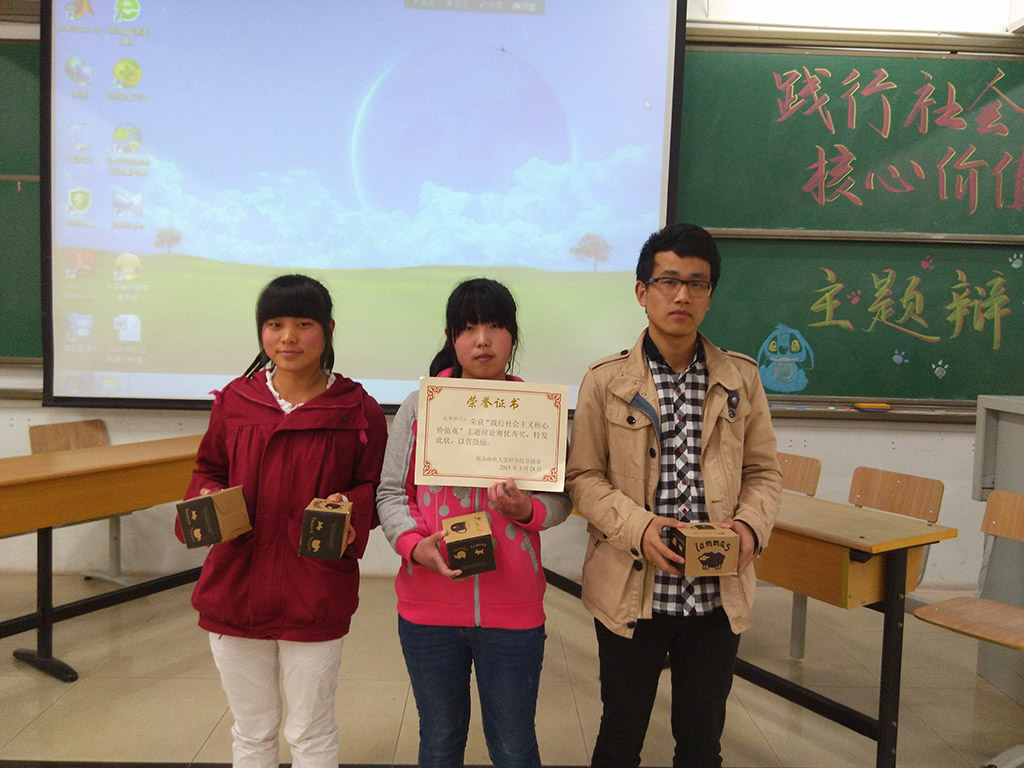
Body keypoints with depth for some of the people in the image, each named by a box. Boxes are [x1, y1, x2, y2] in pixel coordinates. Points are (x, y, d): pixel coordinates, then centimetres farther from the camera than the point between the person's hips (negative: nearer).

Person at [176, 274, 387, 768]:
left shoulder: (359, 411, -6)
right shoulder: (233, 402, 1)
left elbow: (374, 487, 1)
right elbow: (208, 471, 12)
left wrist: (349, 507, -20)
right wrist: (206, 502, -9)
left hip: (316, 597, -2)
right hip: (234, 590, 3)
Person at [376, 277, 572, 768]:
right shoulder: (419, 406, 0)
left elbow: (560, 498, 3)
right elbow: (391, 492, 2)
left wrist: (528, 510, -19)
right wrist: (413, 543, -16)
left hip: (513, 610, 0)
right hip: (428, 608, 1)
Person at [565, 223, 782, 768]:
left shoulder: (740, 378, 4)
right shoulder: (606, 380, -3)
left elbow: (764, 471, 8)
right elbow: (583, 476, -4)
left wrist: (750, 525, -11)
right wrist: (637, 527, -19)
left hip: (717, 594, 2)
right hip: (631, 590, -2)